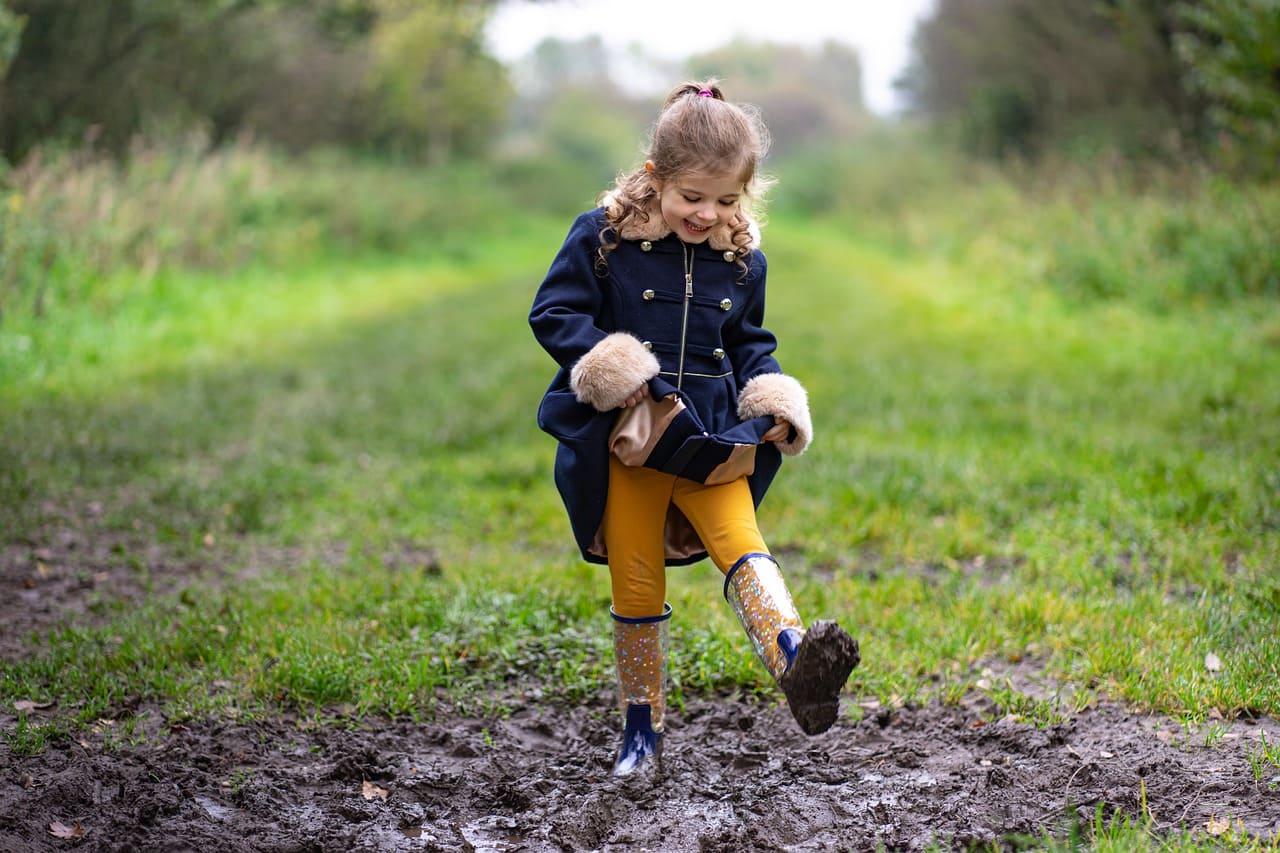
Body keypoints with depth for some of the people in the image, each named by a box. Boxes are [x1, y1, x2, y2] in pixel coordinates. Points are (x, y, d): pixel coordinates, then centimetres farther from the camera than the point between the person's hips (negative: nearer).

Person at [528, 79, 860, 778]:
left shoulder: (742, 259, 4)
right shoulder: (603, 237, -8)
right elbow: (553, 313, -6)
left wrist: (773, 399, -2)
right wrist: (606, 364, -22)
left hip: (710, 436, 2)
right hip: (626, 435, -2)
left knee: (741, 544, -19)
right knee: (637, 587, 5)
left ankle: (794, 663, -39)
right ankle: (641, 731, 17)